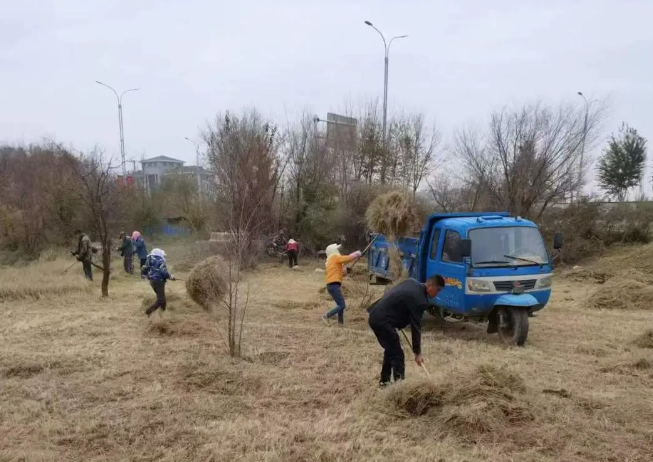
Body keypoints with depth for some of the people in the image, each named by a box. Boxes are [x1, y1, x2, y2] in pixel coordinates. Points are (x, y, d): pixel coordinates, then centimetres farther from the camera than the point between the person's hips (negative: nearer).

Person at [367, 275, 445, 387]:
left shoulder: (412, 283, 10)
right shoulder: (418, 300, -16)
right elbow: (416, 327, -12)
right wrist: (417, 353, -5)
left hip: (376, 316, 10)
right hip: (382, 321, -10)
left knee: (390, 350, 22)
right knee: (397, 354, -3)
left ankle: (384, 381, 31)